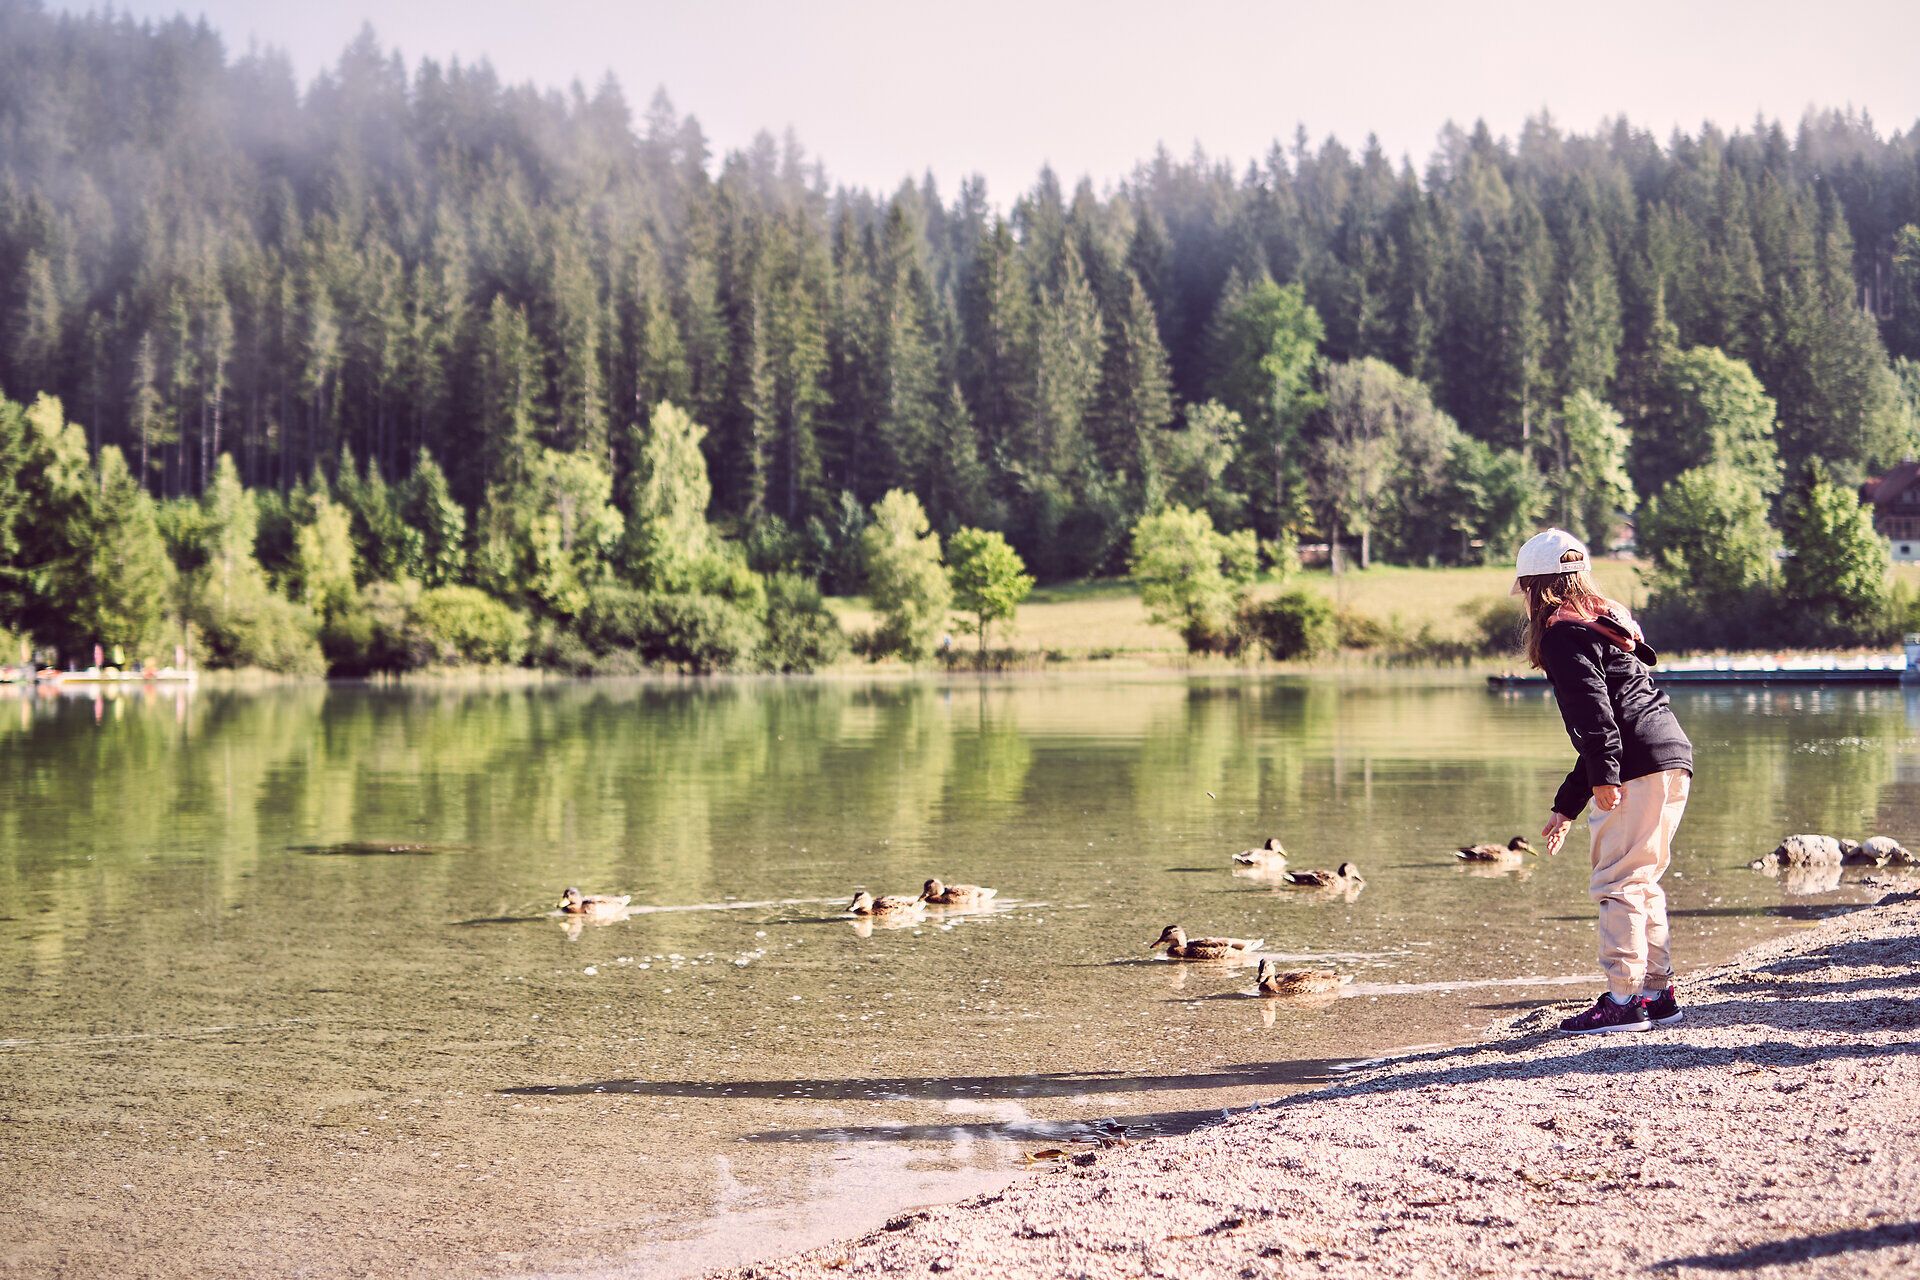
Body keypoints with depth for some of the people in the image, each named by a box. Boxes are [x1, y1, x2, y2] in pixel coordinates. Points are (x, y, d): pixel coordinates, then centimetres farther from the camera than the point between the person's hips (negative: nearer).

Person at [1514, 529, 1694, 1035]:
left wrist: (1604, 777, -24)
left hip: (1641, 768, -10)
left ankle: (1623, 1000, -6)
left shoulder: (1563, 632, -2)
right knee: (1642, 882, 16)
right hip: (1672, 758, 10)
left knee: (1618, 881, -6)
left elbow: (1592, 710, -18)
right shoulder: (1602, 623, 28)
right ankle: (1658, 993, 19)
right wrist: (1567, 807, 32)